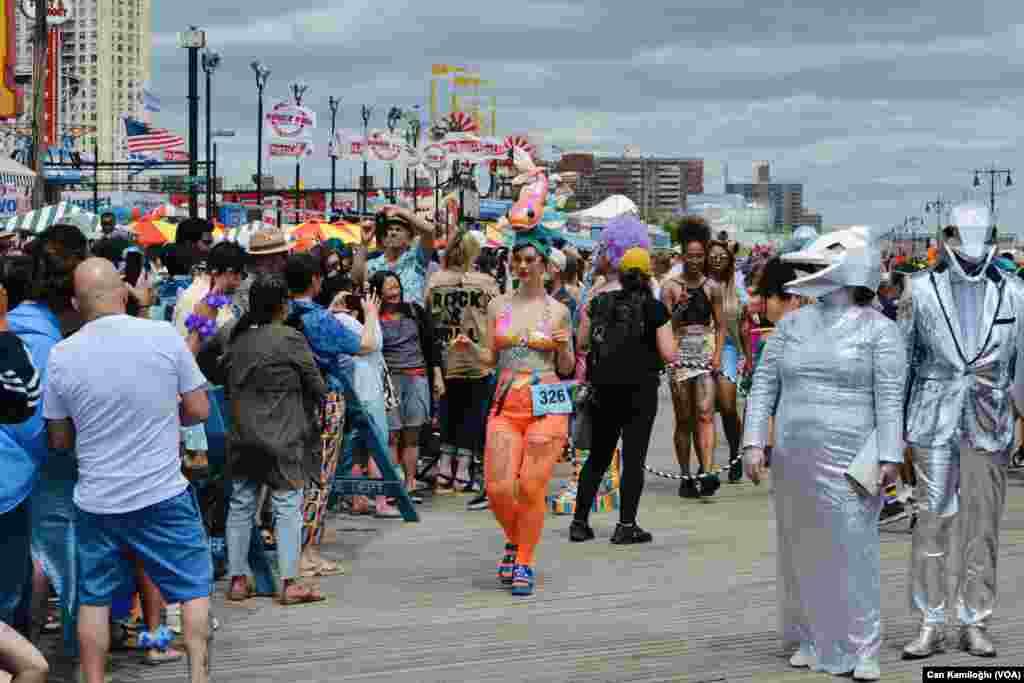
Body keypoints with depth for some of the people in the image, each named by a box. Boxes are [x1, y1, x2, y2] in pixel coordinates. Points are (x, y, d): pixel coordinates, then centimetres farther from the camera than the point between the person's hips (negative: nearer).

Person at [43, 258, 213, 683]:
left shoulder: (61, 356, -5)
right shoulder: (165, 337, -10)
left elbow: (60, 441, 4)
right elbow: (199, 410, -3)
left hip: (96, 501, 2)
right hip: (163, 495, -2)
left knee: (94, 598, 13)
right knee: (194, 587, 11)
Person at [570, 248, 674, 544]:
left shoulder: (599, 303, 5)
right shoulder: (654, 308, -6)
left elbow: (581, 344, 5)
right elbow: (668, 355, -9)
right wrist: (670, 336, 10)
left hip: (603, 388, 4)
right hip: (640, 389, -4)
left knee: (598, 456, 13)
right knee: (634, 457, 1)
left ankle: (579, 522, 12)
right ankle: (626, 525, -1)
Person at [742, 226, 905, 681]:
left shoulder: (879, 330, -1)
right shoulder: (792, 325, 10)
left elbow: (890, 399, -6)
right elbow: (764, 384, 9)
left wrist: (890, 456, -12)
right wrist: (753, 441, -1)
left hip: (849, 462, -4)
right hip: (794, 461, 4)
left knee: (853, 550, -6)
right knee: (800, 550, 10)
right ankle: (810, 638, 24)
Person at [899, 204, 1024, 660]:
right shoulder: (921, 290, 2)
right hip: (934, 422, -1)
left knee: (983, 523, 6)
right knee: (933, 519, -1)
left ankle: (975, 622, 15)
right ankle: (930, 625, 6)